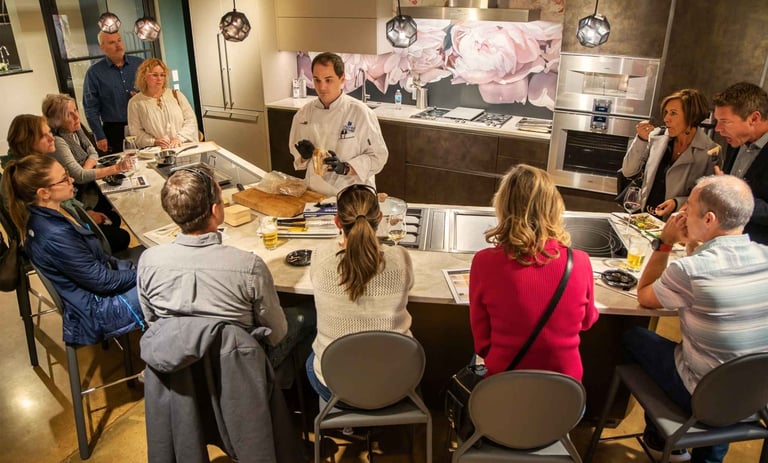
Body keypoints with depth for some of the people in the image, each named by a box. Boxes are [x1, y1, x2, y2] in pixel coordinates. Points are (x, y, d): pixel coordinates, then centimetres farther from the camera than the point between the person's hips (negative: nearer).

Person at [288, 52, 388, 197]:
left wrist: (345, 168, -18)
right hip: (315, 193, 3)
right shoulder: (304, 113, 6)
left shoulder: (361, 113, -7)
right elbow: (298, 157, 17)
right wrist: (305, 155, -5)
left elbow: (377, 156, -5)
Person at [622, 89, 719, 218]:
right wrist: (641, 139, -11)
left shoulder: (710, 151, -7)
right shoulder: (657, 136, 1)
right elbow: (627, 171, 0)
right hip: (644, 216, 3)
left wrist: (677, 203, -18)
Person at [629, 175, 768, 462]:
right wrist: (693, 244, 3)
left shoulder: (690, 270, -29)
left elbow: (644, 296, -7)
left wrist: (665, 243, -5)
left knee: (634, 337, 15)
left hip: (702, 396, -5)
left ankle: (660, 437, 32)